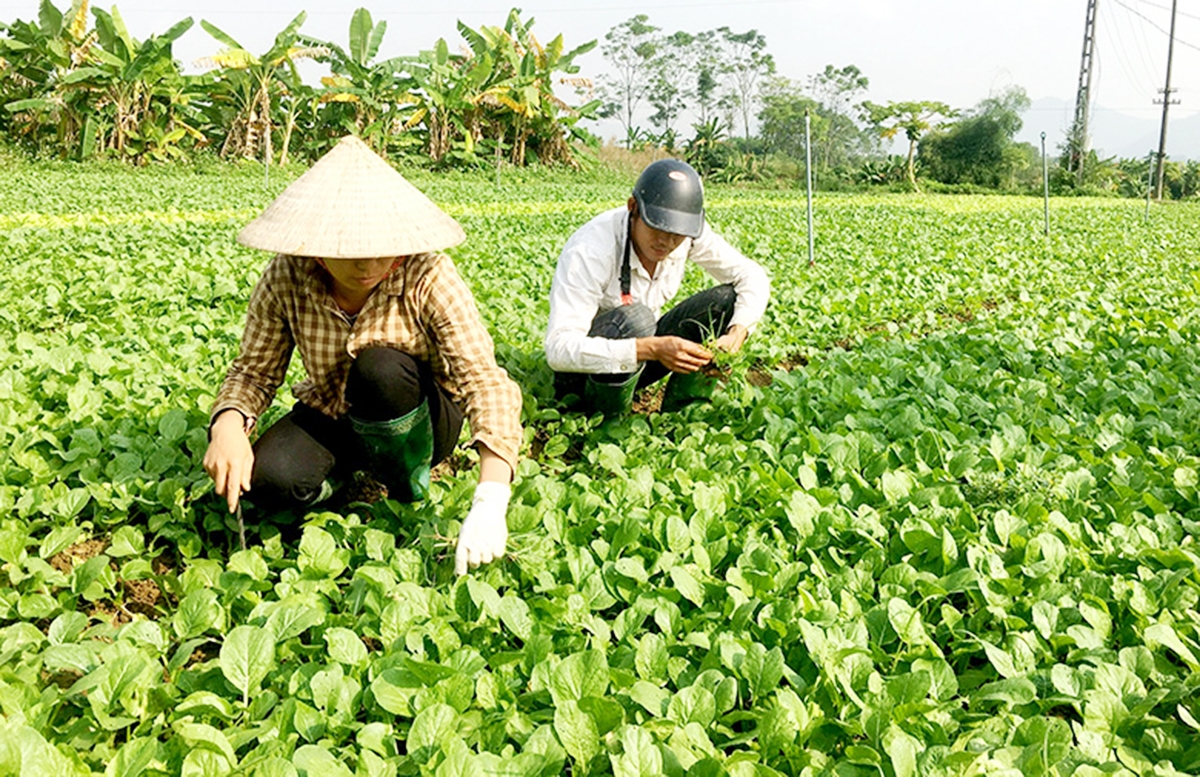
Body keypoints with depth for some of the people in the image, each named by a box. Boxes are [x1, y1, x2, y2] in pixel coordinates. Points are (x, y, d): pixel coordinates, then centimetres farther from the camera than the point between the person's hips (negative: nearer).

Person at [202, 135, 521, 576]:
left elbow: (485, 380, -34)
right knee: (267, 481, -28)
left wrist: (490, 500, -46)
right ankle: (348, 477, 7)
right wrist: (228, 423, -32)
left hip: (419, 421, -1)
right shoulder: (286, 279, -18)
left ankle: (410, 493, -6)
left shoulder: (427, 277, -27)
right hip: (331, 419, 2)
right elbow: (254, 370, -7)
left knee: (380, 367, -34)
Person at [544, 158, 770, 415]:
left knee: (727, 299, -12)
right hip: (586, 372, -6)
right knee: (632, 318, -37)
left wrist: (735, 336, -25)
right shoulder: (588, 252, -30)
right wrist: (653, 349, -48)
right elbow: (559, 349, -39)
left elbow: (753, 277, -4)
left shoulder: (689, 235, -13)